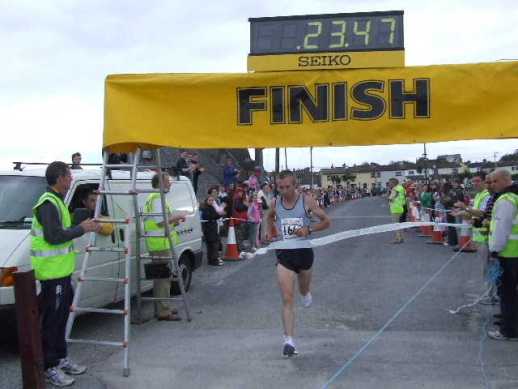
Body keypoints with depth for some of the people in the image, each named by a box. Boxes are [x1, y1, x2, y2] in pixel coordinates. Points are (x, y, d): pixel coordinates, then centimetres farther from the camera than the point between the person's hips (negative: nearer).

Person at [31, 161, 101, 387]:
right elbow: (53, 236, -25)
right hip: (52, 270, -10)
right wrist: (82, 229, -18)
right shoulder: (48, 203, -17)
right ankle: (50, 368, 5)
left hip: (61, 269, 10)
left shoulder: (56, 201, 16)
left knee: (60, 316, 17)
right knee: (52, 320, -3)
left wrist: (84, 227, 13)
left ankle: (61, 359, 28)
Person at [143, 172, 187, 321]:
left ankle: (162, 308, 25)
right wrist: (177, 216, -12)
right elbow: (161, 220, -23)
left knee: (161, 277, 16)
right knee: (164, 277, -8)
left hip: (157, 245, 11)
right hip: (162, 244, -11)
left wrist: (174, 220, 14)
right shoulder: (158, 198, -15)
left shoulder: (153, 197, 20)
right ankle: (164, 312, -6)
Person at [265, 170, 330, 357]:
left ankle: (306, 292, 62)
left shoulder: (306, 201, -8)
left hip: (304, 251, 0)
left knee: (304, 290, 24)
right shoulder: (275, 203, -1)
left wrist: (308, 230, -17)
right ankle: (288, 340, -9)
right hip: (284, 253, 0)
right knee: (287, 299, -9)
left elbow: (326, 221, -2)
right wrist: (270, 231, 9)